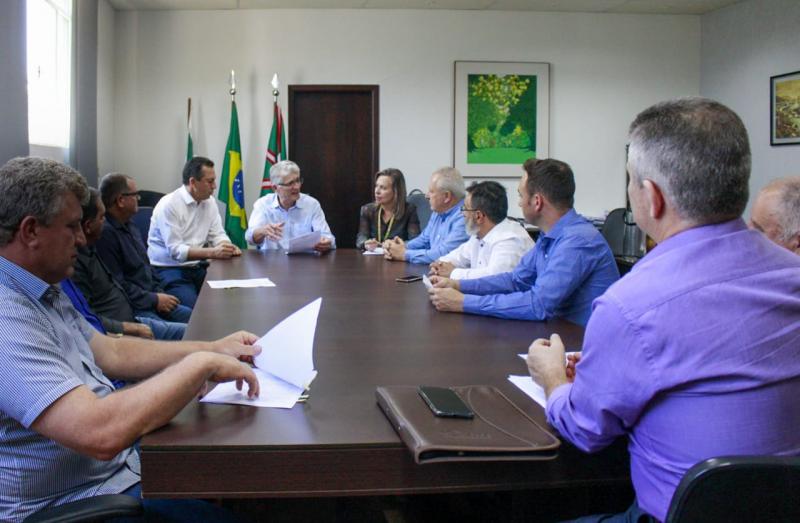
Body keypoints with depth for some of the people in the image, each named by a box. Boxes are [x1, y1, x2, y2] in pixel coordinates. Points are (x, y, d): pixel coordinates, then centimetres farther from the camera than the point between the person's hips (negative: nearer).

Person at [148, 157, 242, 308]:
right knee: (196, 311, -27)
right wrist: (212, 252, -30)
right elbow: (175, 251, -21)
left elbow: (217, 234, 9)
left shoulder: (210, 201, 6)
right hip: (169, 270, -7)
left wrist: (226, 247, -15)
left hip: (197, 267, 7)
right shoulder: (169, 205, -15)